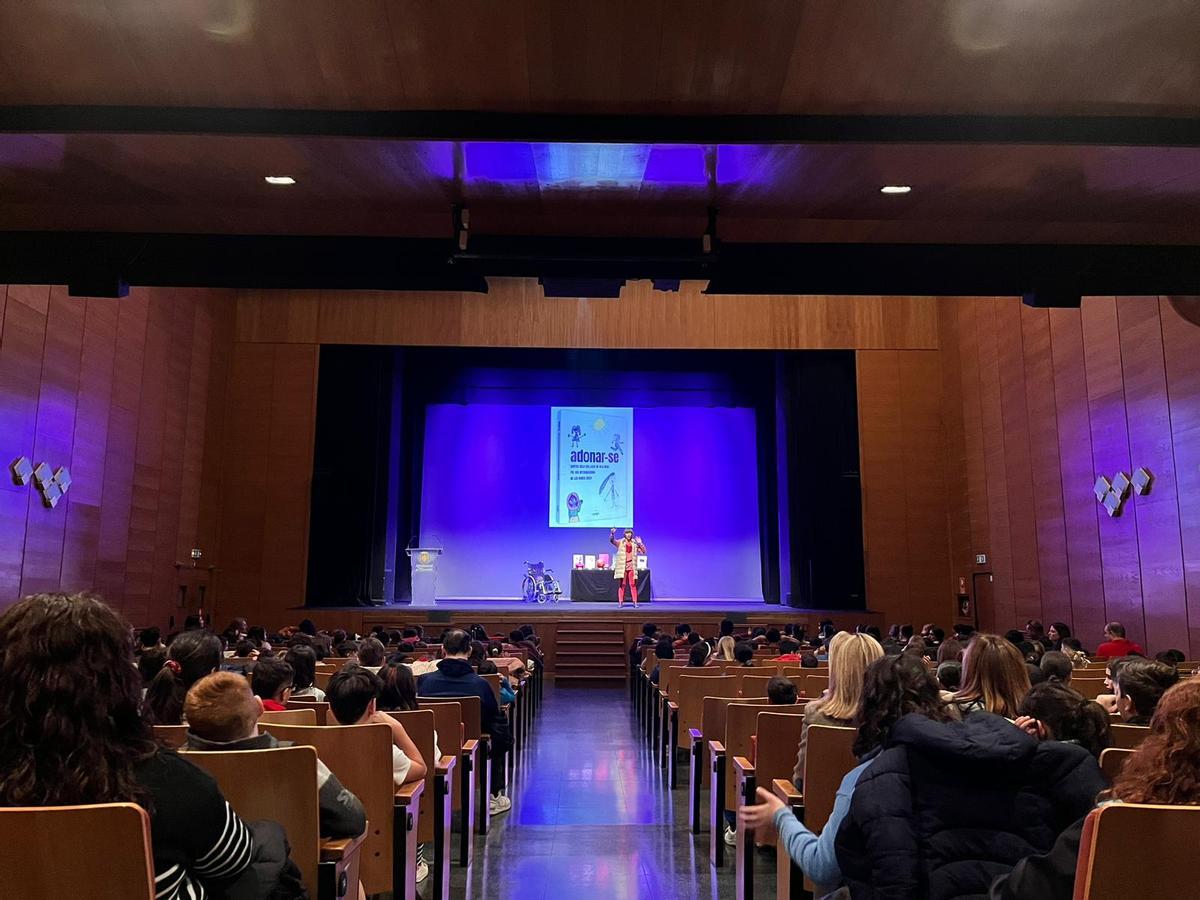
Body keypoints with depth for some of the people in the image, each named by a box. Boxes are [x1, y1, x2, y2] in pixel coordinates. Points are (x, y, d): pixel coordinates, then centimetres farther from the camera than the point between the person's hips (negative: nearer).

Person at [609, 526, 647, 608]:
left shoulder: (635, 543, 10)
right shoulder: (620, 542, 4)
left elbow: (643, 552, 9)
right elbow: (612, 541, -13)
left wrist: (640, 544, -3)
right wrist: (612, 534, -31)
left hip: (632, 567, 2)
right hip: (622, 566, -2)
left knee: (633, 584, 0)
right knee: (622, 584, -2)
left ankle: (635, 602, 2)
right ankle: (620, 602, 1)